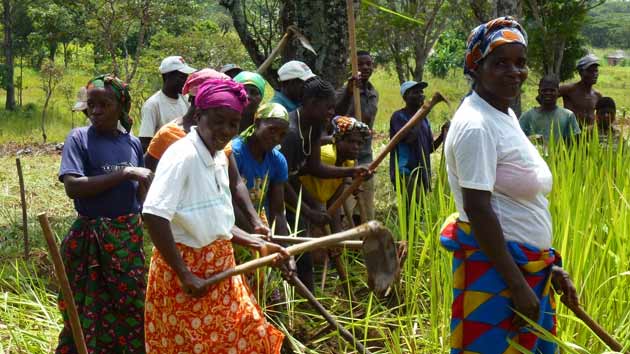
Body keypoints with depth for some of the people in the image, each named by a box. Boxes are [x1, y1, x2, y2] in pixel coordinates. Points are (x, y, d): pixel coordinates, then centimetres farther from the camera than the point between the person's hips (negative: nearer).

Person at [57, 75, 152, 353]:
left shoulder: (132, 142, 5)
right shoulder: (79, 138, -8)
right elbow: (72, 186, -21)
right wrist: (124, 174, -22)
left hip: (129, 236, 4)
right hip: (91, 238, -4)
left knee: (131, 307, 13)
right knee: (90, 312, 3)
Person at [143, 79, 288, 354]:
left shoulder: (219, 157, 7)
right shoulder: (183, 155, -20)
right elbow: (153, 216, -30)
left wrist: (258, 245, 9)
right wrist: (185, 275, -27)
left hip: (219, 270, 9)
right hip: (185, 272, -9)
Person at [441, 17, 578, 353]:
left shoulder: (505, 115, 10)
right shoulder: (475, 125, -19)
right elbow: (477, 209, -23)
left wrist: (549, 264, 16)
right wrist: (518, 285, -23)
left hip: (528, 267, 9)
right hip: (492, 268, -9)